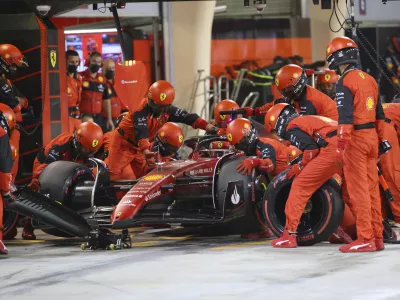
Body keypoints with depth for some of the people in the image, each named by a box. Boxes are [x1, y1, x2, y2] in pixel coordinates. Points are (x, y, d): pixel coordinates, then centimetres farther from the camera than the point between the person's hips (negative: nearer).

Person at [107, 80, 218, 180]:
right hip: (124, 143, -6)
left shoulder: (168, 110, -9)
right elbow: (141, 132, -41)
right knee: (114, 174, -12)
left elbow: (187, 117, -12)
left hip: (141, 146, 6)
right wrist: (146, 151, -57)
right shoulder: (141, 110, -30)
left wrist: (209, 127, -21)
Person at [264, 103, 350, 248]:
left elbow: (311, 148, -7)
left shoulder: (292, 127, 8)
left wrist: (299, 167, 7)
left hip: (332, 149, -8)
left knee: (300, 186, 1)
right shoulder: (310, 119, 34)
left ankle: (289, 235, -3)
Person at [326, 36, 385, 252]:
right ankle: (377, 236, 15)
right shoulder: (369, 79, 12)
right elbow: (379, 114, 17)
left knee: (358, 190, -4)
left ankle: (365, 239, -5)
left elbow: (345, 117, -19)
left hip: (356, 138, -8)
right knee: (372, 188, 12)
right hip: (371, 136, 8)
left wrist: (340, 147, -20)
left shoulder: (344, 83, -13)